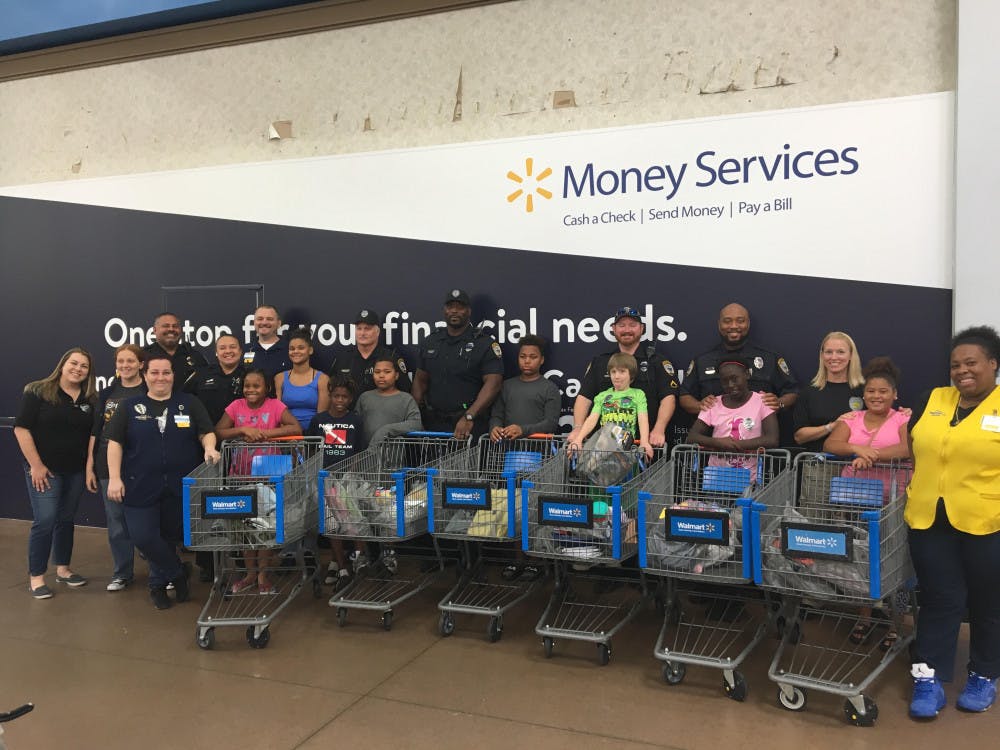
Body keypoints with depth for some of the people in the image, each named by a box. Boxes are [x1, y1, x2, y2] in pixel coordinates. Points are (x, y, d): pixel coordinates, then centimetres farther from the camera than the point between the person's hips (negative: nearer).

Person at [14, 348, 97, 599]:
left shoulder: (90, 400, 4)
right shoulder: (37, 392, -9)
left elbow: (94, 434, 11)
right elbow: (21, 429, -12)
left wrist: (91, 466, 3)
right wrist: (36, 465, -15)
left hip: (76, 471, 5)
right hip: (44, 470, -5)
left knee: (66, 520, 14)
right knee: (45, 520, -8)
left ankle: (63, 569, 27)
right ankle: (36, 577, 4)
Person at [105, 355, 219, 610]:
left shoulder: (189, 403, 6)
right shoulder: (130, 407, 5)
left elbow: (206, 432, 4)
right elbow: (115, 442, 2)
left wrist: (209, 448, -19)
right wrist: (115, 478, -7)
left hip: (179, 486, 1)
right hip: (140, 486, 0)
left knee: (170, 537, 10)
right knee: (143, 537, -7)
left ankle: (159, 584, 31)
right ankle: (177, 575, 14)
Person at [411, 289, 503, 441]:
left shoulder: (485, 344, -4)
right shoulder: (430, 342, 13)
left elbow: (493, 383, -14)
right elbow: (420, 380, 17)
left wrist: (469, 417, -25)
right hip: (432, 424, 4)